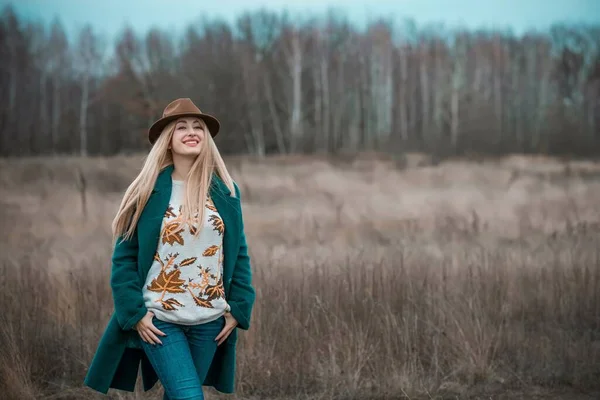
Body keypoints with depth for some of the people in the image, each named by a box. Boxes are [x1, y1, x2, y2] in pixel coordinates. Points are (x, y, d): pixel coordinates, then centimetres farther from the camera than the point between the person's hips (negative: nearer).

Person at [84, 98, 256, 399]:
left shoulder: (226, 192, 4)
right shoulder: (148, 192, -4)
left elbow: (239, 253, 8)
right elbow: (124, 256, -4)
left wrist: (238, 308, 1)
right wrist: (135, 312, -12)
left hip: (210, 320, 3)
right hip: (159, 318, -3)